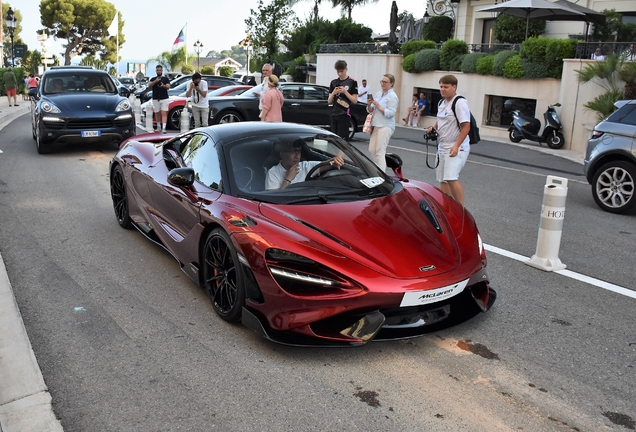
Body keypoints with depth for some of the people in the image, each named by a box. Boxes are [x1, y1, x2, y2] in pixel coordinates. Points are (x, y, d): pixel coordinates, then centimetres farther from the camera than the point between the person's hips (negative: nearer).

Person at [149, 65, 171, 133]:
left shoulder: (165, 79, 8)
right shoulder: (153, 79, 12)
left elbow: (168, 87, -6)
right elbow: (149, 85, -6)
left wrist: (164, 86, -29)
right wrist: (155, 81, -24)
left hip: (164, 99, -2)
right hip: (155, 99, 2)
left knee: (164, 113, -13)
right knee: (157, 114, 10)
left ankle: (163, 128, -22)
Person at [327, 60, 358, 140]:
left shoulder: (352, 82, 0)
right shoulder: (334, 82, 13)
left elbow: (355, 100, -2)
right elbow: (329, 101, 12)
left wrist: (345, 92, -13)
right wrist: (333, 93, -7)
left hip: (344, 115, -5)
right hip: (334, 114, 5)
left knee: (342, 138, -11)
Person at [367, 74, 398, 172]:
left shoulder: (392, 96, -6)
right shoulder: (378, 94, 15)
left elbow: (391, 113, -15)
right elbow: (371, 110, 18)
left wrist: (378, 107, -19)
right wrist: (369, 105, -3)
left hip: (385, 127, -8)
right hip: (376, 125, 8)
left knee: (380, 152, -11)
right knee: (372, 150, 7)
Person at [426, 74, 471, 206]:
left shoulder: (460, 103, -14)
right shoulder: (442, 102, 12)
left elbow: (466, 126, -19)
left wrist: (456, 146, -27)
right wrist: (433, 128, 6)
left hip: (456, 148, -9)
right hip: (442, 147, 9)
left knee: (451, 178, -22)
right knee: (443, 180, 11)